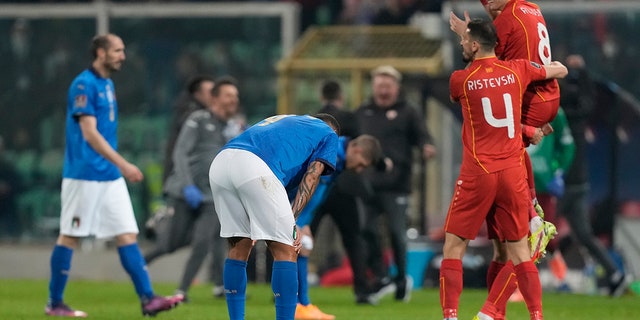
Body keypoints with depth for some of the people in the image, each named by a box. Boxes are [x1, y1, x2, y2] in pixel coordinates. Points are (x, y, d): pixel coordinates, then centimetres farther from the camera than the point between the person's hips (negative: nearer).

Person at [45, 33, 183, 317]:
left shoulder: (107, 85, 15)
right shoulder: (84, 85, -12)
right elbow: (89, 133, -19)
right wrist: (123, 164, -23)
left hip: (110, 176, 8)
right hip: (84, 175, -8)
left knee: (127, 234, 0)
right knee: (70, 236, -1)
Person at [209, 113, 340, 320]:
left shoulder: (281, 120, 42)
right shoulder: (329, 134, 25)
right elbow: (312, 175, 9)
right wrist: (291, 220, 3)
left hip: (219, 163, 7)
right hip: (255, 167, -7)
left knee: (239, 248, 18)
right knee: (285, 251, 1)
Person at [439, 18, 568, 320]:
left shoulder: (459, 80, -5)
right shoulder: (516, 70, 2)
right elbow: (560, 70, 20)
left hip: (477, 174, -3)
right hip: (513, 172, 3)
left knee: (453, 246, 5)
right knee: (519, 249, 10)